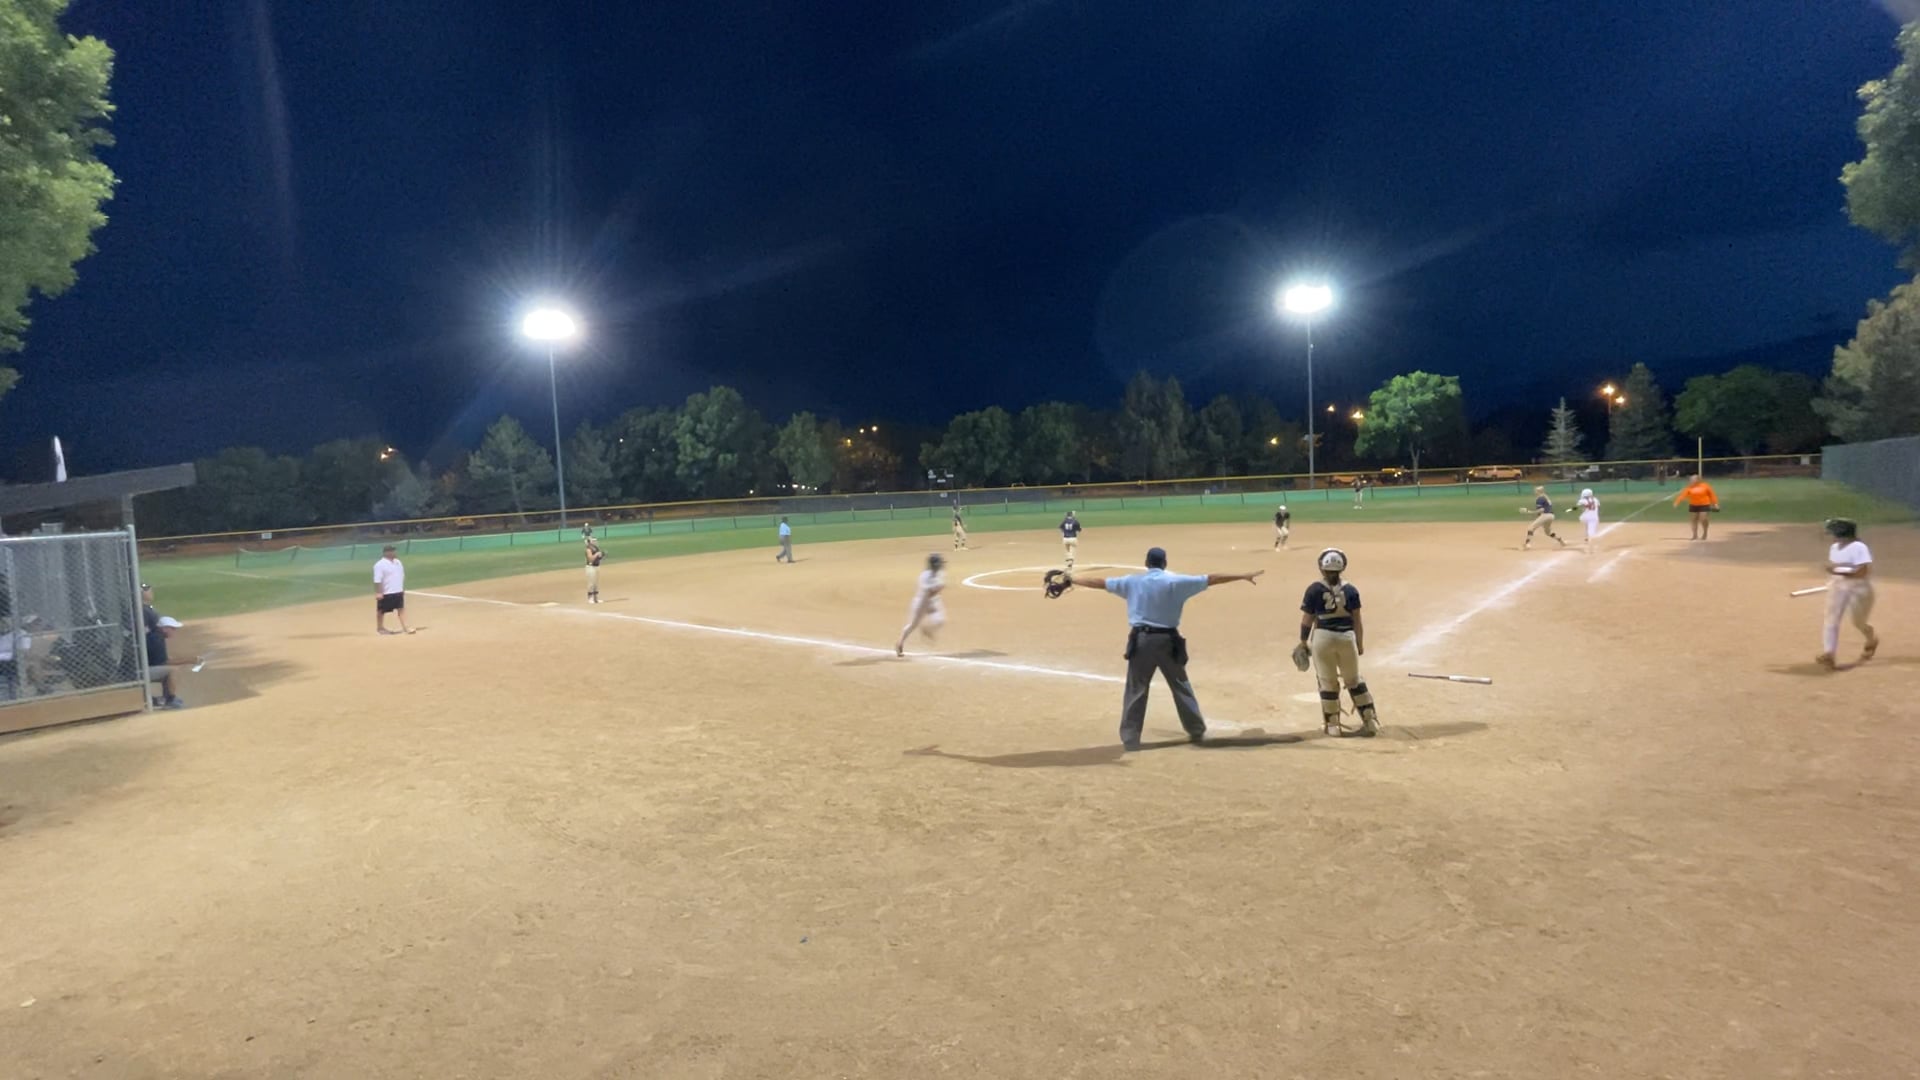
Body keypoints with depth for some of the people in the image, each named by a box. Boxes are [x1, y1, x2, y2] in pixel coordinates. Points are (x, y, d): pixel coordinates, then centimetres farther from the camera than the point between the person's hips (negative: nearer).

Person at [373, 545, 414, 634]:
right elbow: (377, 580, -19)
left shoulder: (397, 562, 9)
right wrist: (378, 593, -22)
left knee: (401, 609, 3)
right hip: (385, 593, -7)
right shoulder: (380, 565, -15)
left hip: (398, 592, 7)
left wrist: (403, 589, 18)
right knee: (381, 611, 8)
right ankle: (380, 628, 21)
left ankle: (405, 627, 3)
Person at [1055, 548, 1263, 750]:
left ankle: (1130, 739, 6)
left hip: (1141, 640, 0)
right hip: (1167, 640, 0)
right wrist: (1243, 576, 1)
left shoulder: (1132, 581, 2)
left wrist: (1073, 580, 21)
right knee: (1181, 686, 15)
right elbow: (1211, 579, -4)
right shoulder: (1176, 582, -4)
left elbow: (1100, 582, 9)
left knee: (1135, 690, 6)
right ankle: (1197, 730, 26)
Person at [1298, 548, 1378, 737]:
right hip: (1347, 637, 2)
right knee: (1354, 680, 16)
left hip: (1323, 637, -2)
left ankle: (1333, 725, 17)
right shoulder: (1350, 590, 2)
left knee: (1328, 682, 10)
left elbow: (1307, 621, -3)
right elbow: (1357, 620, 6)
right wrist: (1360, 644, 16)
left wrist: (1303, 642, 9)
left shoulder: (1314, 590, -5)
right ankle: (1370, 722, 17)